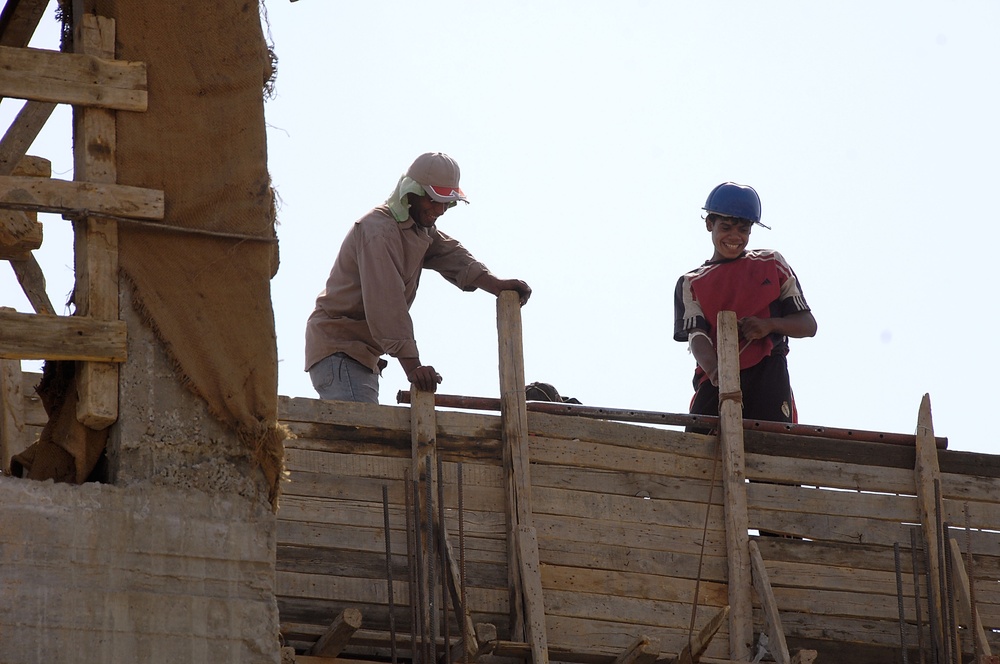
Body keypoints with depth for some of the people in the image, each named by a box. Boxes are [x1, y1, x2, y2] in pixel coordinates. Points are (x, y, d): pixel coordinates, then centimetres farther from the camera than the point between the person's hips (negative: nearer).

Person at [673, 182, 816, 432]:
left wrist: (769, 325, -8)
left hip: (768, 376, 0)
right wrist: (713, 369, -25)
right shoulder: (690, 284, 17)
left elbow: (808, 324, 15)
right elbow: (696, 335, 0)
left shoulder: (772, 264, 18)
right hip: (716, 381, 0)